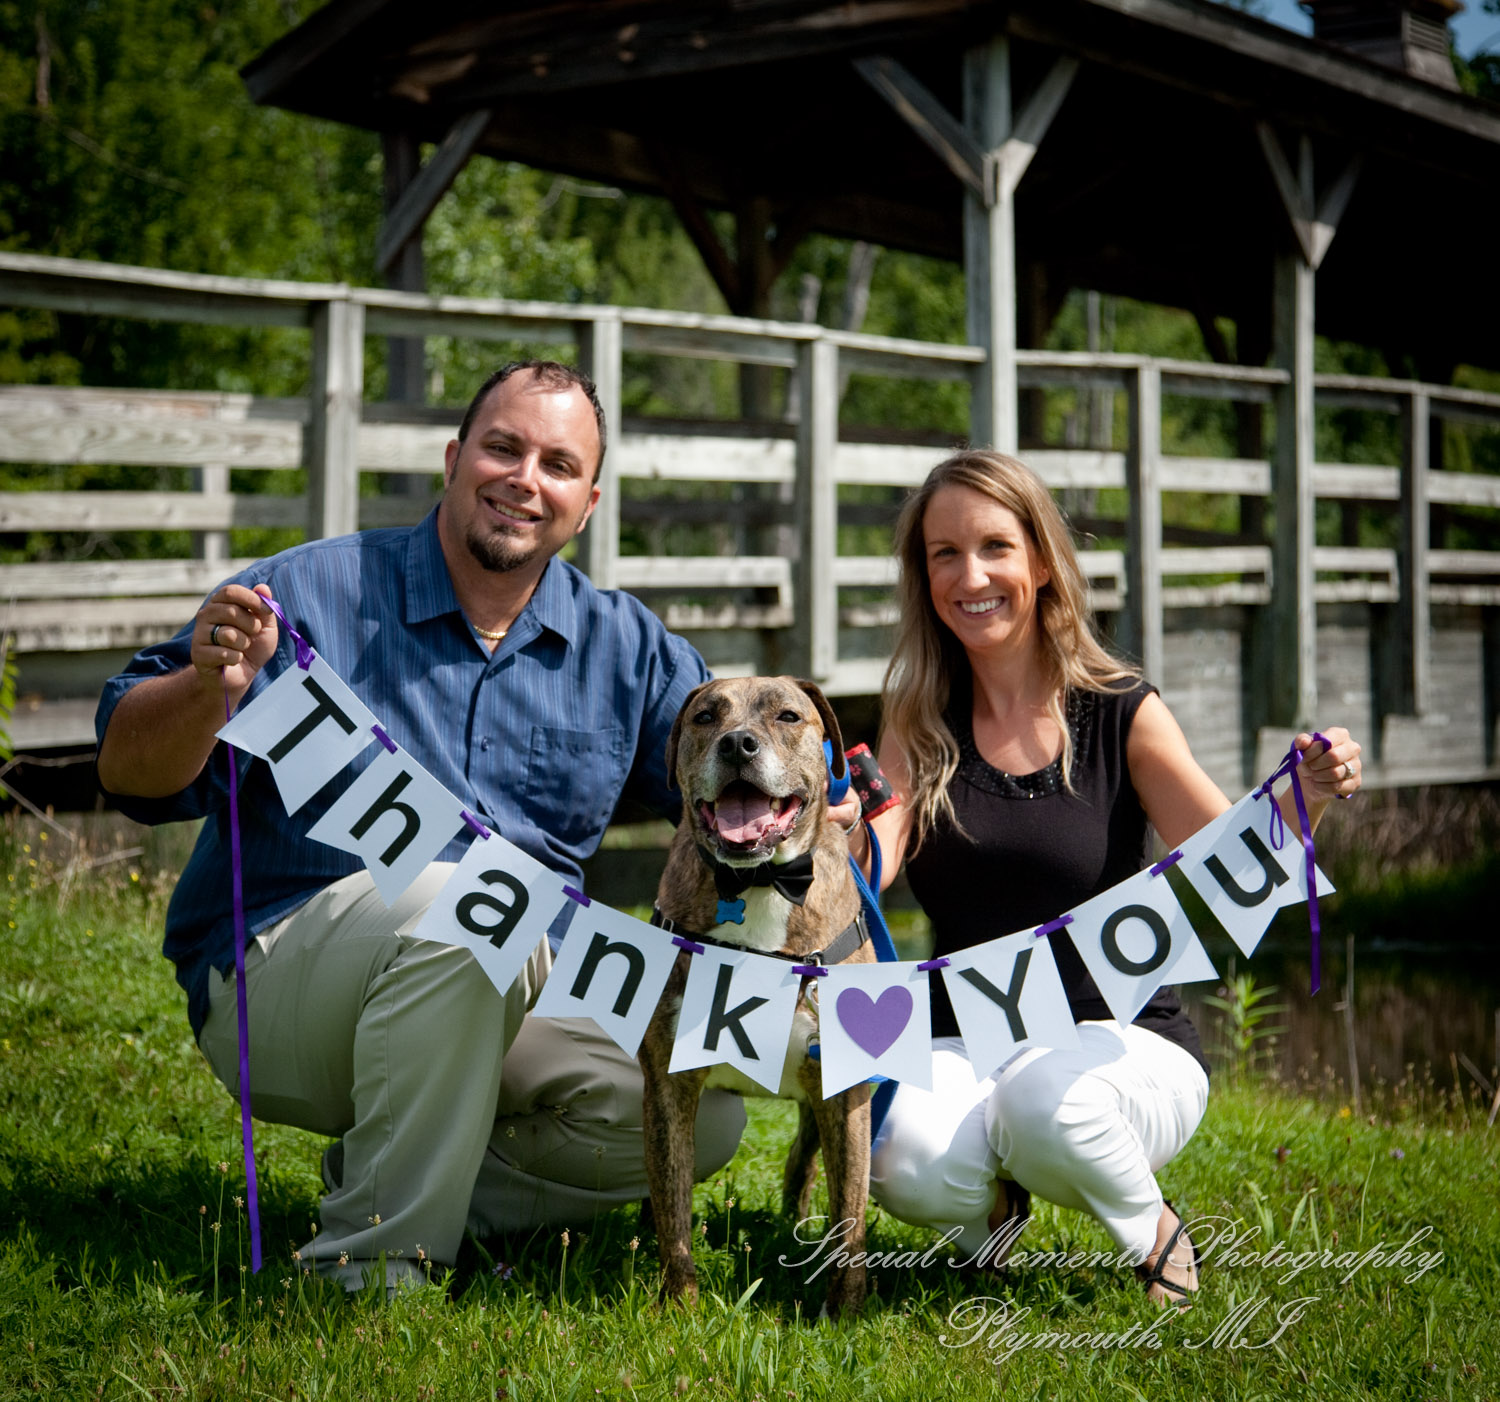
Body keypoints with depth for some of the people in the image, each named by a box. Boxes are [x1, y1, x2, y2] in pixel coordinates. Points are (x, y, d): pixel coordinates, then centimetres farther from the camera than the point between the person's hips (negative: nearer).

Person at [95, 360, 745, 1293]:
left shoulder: (625, 646, 9)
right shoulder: (311, 595, -5)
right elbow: (131, 773, -10)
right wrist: (209, 686, -31)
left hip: (507, 1000, 5)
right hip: (272, 992, -5)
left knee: (705, 1112, -15)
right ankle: (372, 1257, -22)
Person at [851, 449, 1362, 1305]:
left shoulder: (1123, 713, -2)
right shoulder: (920, 729, 3)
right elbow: (864, 863, -12)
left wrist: (1303, 800, -30)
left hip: (1124, 1041, -1)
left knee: (1044, 1101, -36)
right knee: (902, 1158, -31)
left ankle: (1152, 1231, 0)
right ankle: (991, 1196, 7)